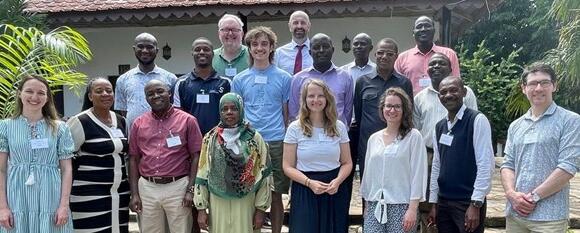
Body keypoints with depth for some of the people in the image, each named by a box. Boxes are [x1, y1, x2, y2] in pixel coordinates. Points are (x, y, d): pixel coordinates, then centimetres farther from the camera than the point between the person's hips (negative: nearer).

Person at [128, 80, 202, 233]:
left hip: (178, 187, -3)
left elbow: (196, 157, -3)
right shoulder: (138, 124, 7)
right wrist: (134, 194, 3)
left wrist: (191, 190, -9)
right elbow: (134, 159, 9)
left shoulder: (187, 120, -2)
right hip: (147, 188, 3)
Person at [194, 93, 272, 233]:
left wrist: (261, 209, -3)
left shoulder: (254, 138, -4)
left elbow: (264, 175, -3)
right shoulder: (210, 138, 0)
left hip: (246, 203, -1)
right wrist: (201, 208, 1)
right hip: (218, 203, 1)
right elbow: (202, 174, 3)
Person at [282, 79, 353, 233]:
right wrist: (309, 182, -18)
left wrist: (337, 181, -13)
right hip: (305, 191, -2)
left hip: (334, 191, 2)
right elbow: (288, 167, -4)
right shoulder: (295, 128, -3)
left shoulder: (339, 127, 3)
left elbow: (347, 163, 6)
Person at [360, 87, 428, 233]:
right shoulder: (373, 138, 10)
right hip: (374, 206, 4)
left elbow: (418, 173, -6)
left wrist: (413, 209, -11)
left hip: (402, 206, -3)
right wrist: (366, 205, 15)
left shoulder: (413, 137, -3)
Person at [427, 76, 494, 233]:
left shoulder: (477, 120, -9)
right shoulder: (439, 127, 9)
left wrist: (475, 204, -16)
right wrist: (433, 202, 10)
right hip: (443, 202, 6)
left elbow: (486, 165, -14)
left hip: (468, 202, -6)